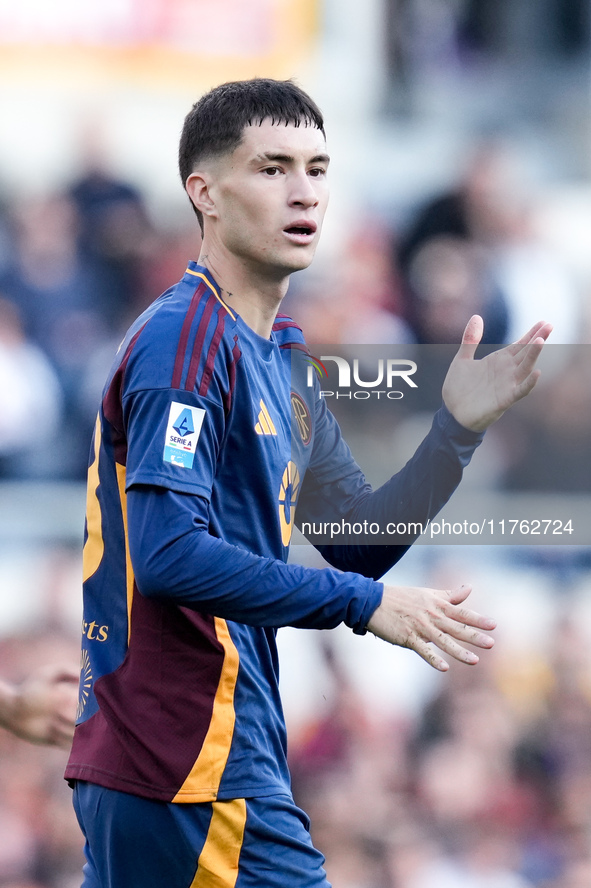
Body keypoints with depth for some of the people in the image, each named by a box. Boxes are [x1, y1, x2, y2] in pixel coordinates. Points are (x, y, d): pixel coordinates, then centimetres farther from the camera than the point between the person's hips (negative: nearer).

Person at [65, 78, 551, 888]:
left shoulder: (280, 355, 17)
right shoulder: (184, 340, -12)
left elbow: (360, 543, 18)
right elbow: (169, 554, -23)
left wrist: (458, 425, 4)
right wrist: (364, 604, -19)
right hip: (197, 763, -10)